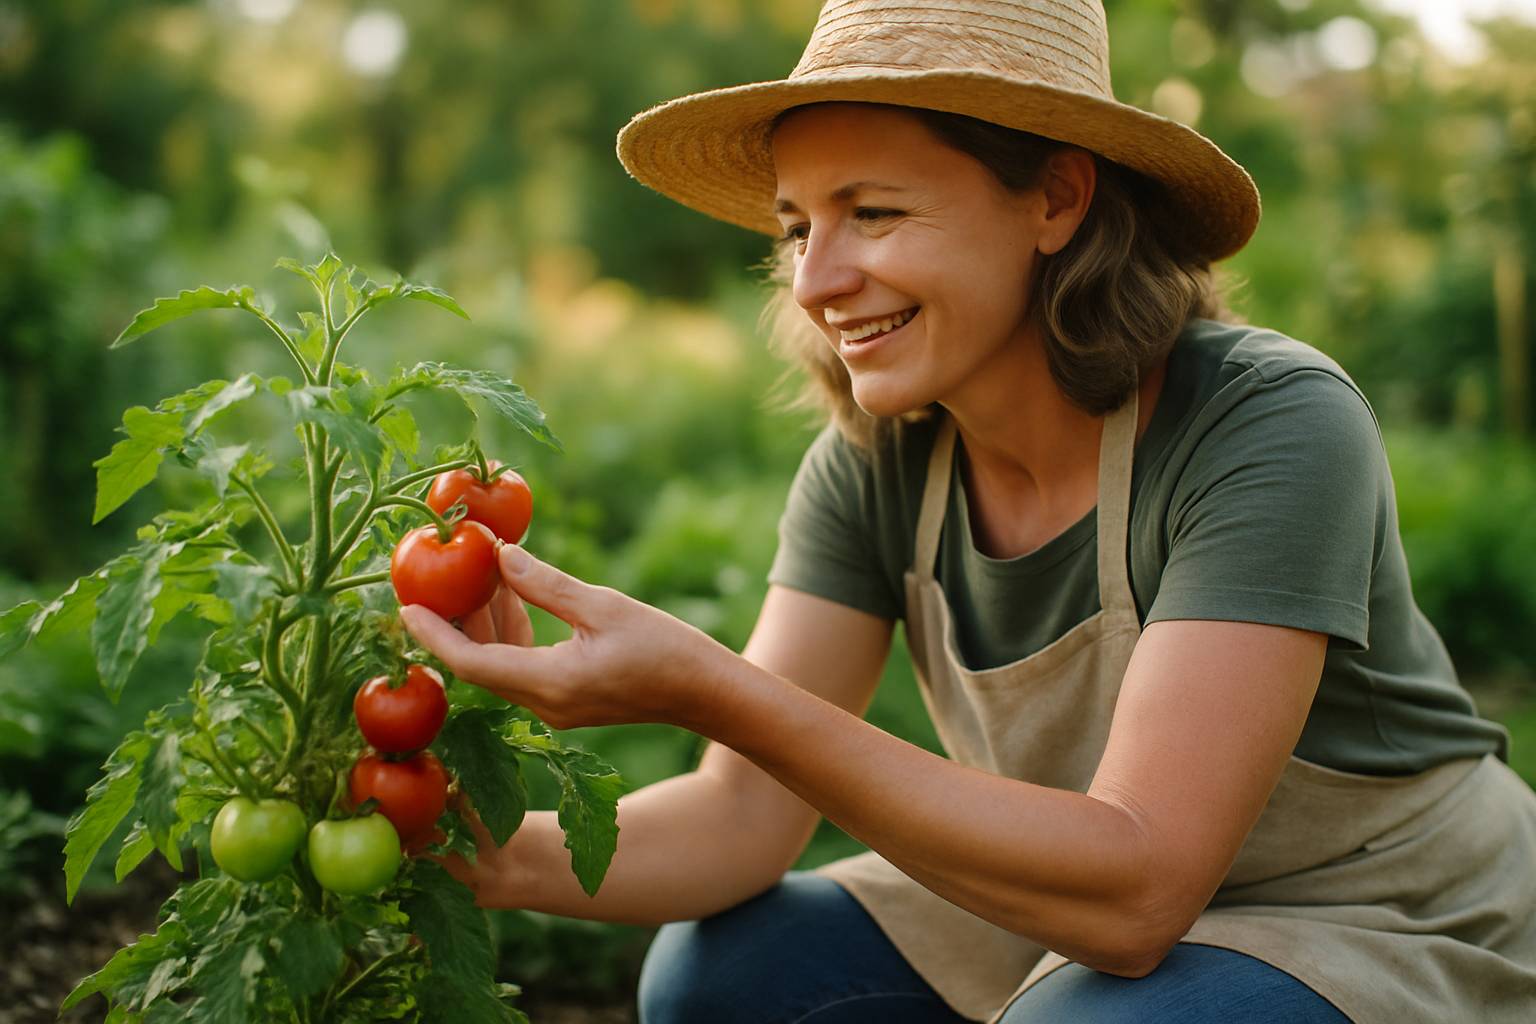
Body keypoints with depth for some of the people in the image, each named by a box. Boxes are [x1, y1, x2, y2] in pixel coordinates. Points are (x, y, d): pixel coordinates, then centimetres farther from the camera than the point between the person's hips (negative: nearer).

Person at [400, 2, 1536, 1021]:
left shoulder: (1271, 425, -28)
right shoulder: (875, 466, -10)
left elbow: (1135, 890, -35)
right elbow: (745, 811, -11)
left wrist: (706, 688, -41)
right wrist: (512, 860, -32)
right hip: (1099, 912, 5)